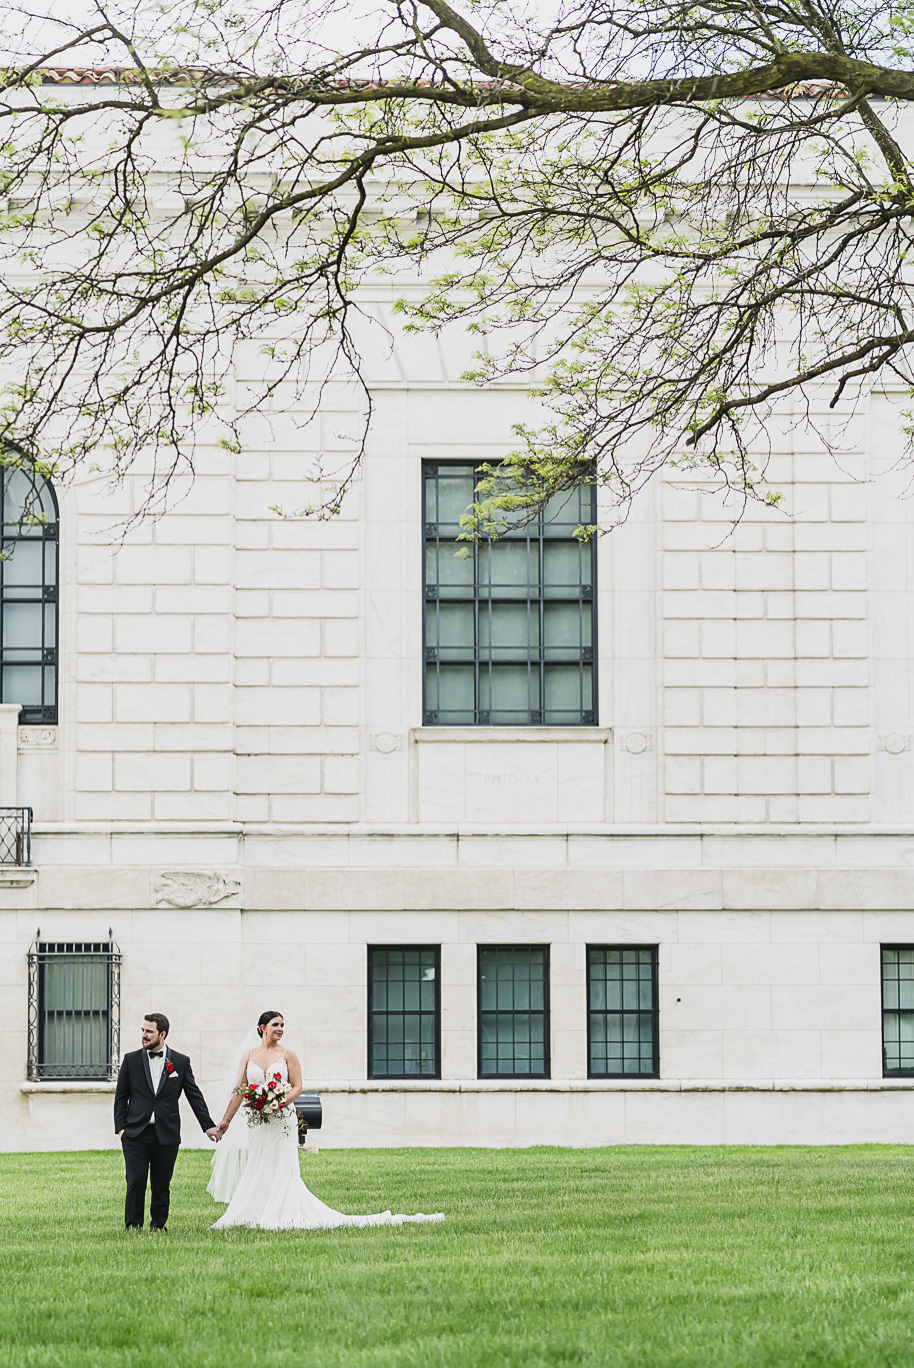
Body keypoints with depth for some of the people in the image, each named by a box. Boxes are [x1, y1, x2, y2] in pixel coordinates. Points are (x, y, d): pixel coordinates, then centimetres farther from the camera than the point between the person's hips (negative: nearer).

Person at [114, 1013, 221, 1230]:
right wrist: (120, 1127, 0)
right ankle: (133, 1227, 2)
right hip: (136, 1134, 0)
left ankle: (158, 1226, 17)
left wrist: (208, 1125, 6)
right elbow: (121, 1096, 8)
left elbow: (194, 1096, 9)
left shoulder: (181, 1062, 5)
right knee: (136, 1182, -6)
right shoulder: (131, 1060, 5)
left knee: (162, 1185, 6)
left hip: (166, 1135, 0)